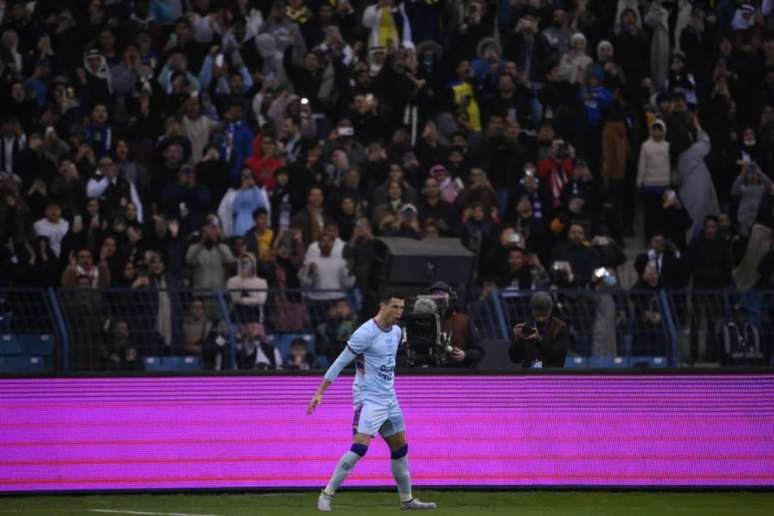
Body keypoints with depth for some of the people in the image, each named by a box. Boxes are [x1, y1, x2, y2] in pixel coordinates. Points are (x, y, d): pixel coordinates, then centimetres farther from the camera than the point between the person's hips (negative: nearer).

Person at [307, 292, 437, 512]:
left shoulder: (396, 332, 8)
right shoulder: (366, 333, -16)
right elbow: (340, 362, -15)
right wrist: (320, 392, -17)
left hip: (388, 399, 8)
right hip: (368, 399, -8)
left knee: (400, 449, 12)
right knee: (360, 447, -19)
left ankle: (407, 500, 24)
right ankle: (327, 494, -12)